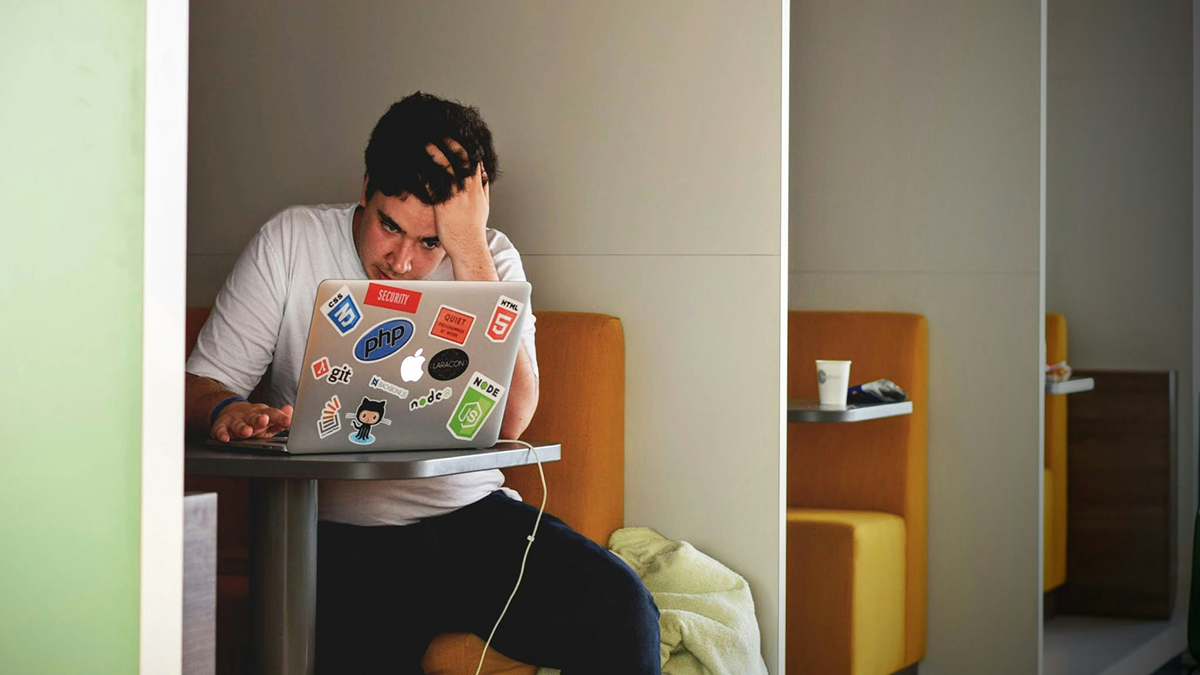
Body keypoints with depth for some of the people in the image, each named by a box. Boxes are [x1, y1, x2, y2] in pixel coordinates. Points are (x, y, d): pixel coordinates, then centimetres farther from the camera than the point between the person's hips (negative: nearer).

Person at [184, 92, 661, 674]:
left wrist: (469, 247, -16)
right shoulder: (290, 243, 3)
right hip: (338, 538, -2)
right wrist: (225, 412, -22)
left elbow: (507, 421, -12)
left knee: (619, 604, -23)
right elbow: (200, 384, 3)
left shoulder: (490, 260, 4)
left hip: (472, 517, 2)